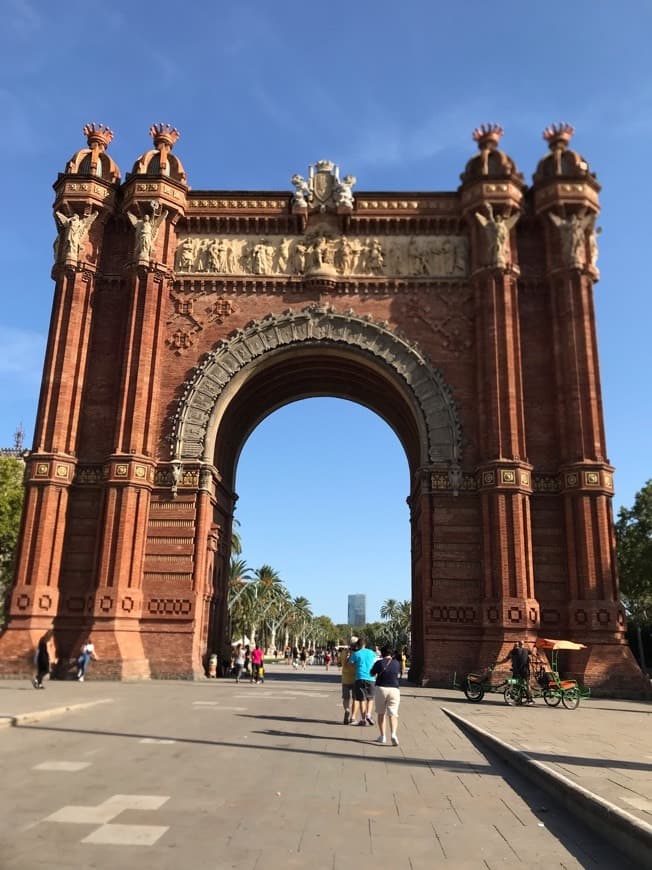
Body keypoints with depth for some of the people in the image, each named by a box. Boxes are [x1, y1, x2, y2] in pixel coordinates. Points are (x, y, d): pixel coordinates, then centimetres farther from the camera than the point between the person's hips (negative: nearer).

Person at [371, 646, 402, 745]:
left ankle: (382, 736, 15)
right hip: (394, 689, 1)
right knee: (393, 714, -1)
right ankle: (393, 734, -23)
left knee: (381, 713, 14)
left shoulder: (379, 663, -2)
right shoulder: (397, 663, 5)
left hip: (381, 688, -1)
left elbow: (372, 674, 12)